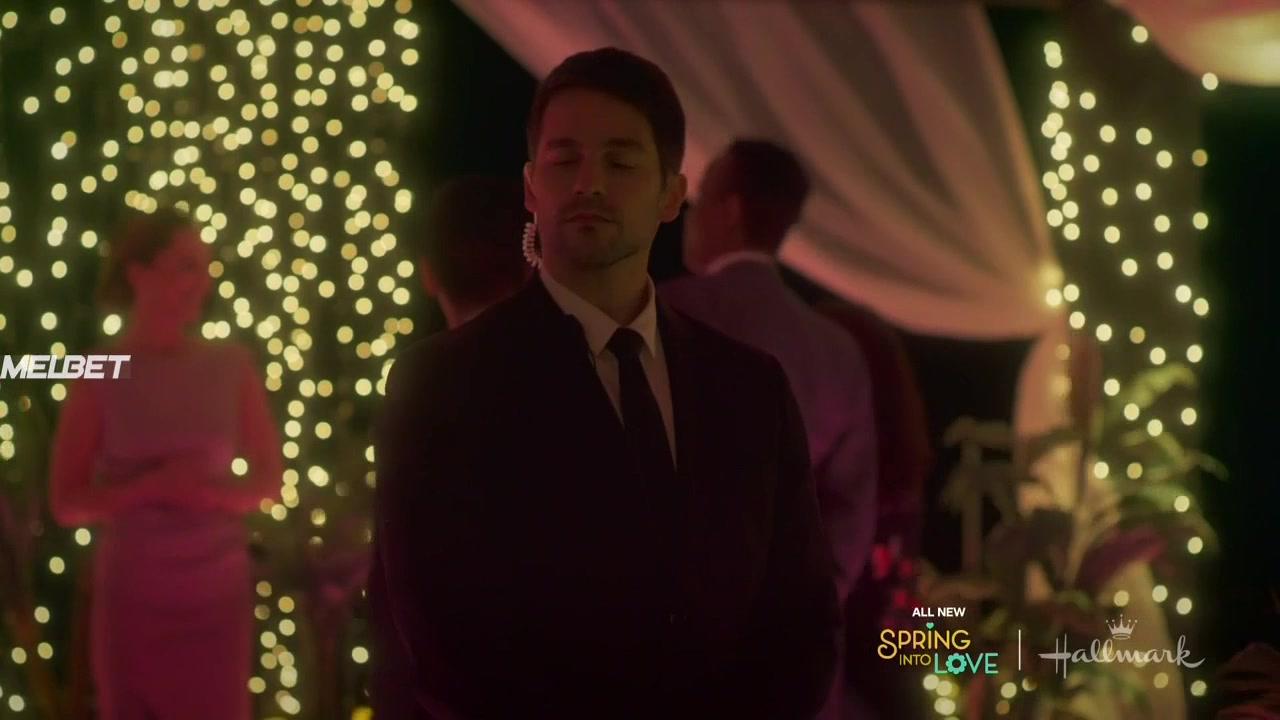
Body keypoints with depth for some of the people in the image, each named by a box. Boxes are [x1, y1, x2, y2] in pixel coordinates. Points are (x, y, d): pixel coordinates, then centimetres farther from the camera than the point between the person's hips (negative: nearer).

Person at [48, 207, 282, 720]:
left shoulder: (232, 367, 2)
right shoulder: (99, 376, -4)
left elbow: (269, 481, 8)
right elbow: (66, 503, -3)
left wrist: (216, 493, -13)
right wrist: (151, 487, -18)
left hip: (219, 596, 2)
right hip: (132, 597, -2)